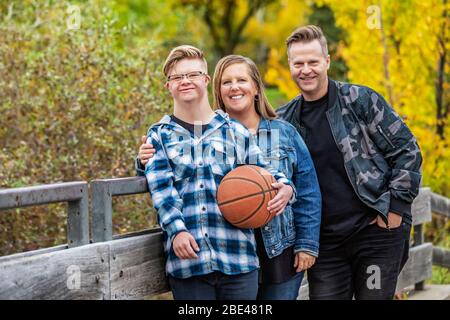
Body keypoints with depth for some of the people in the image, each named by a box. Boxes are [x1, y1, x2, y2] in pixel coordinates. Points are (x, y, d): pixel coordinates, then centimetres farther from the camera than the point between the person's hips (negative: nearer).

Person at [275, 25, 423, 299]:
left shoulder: (361, 100, -4)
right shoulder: (284, 120, 7)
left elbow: (407, 150, -3)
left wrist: (396, 207, -9)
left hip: (376, 230, -3)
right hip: (325, 242, 4)